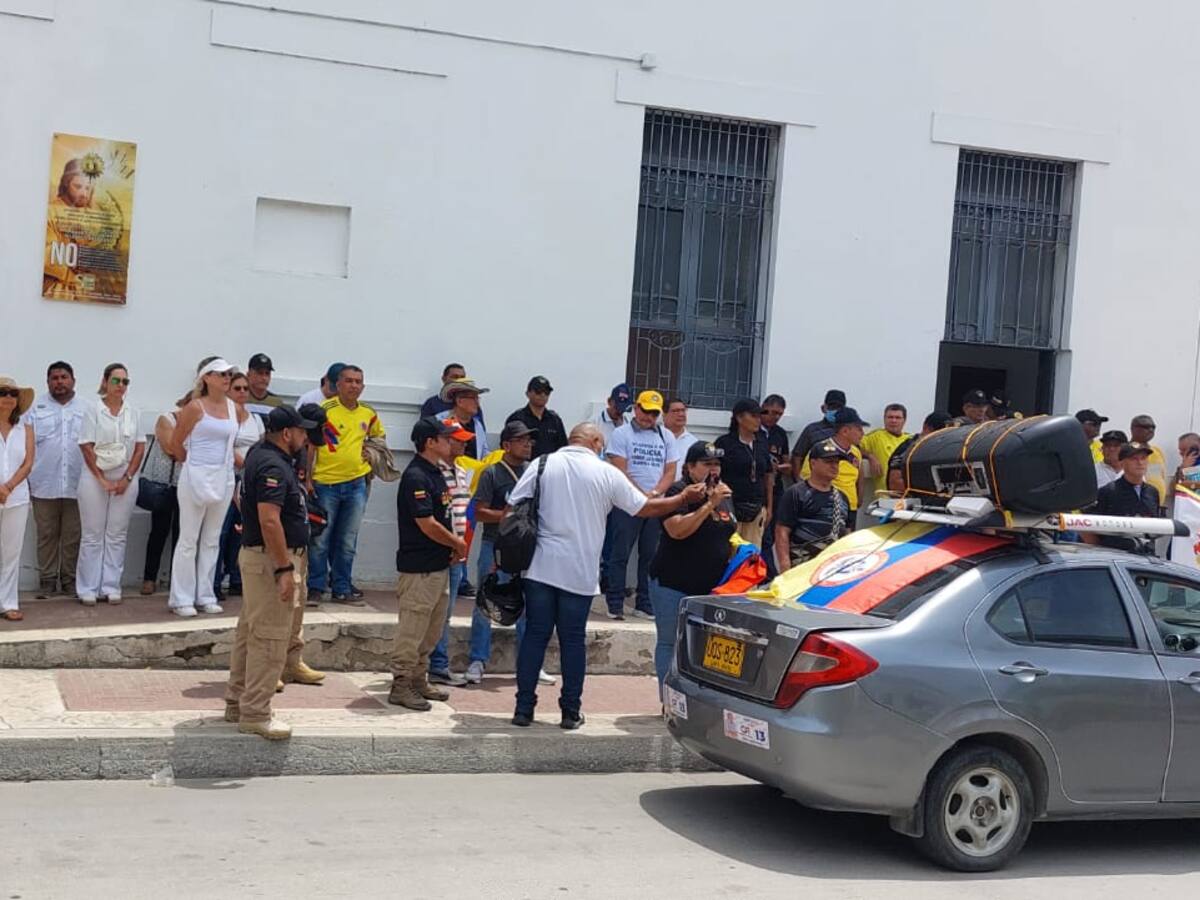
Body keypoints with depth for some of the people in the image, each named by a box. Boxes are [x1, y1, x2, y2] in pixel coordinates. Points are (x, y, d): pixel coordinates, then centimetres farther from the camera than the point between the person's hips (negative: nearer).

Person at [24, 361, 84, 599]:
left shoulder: (86, 407, 10)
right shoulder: (37, 407, 9)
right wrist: (27, 476, -3)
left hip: (76, 484, 0)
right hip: (44, 483, 0)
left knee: (73, 535, 3)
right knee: (46, 534, 3)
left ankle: (70, 579, 12)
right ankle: (47, 580, 10)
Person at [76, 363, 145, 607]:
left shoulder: (132, 413, 8)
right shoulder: (92, 409, -1)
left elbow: (140, 448, 6)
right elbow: (87, 447, -6)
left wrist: (127, 478, -5)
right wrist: (102, 479, -11)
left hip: (125, 479, 3)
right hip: (95, 477, -3)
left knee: (117, 536, 5)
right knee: (92, 535, 1)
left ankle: (111, 586, 10)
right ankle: (88, 589, 7)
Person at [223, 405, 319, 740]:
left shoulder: (261, 453, 10)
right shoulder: (273, 467, -21)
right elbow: (270, 521, -28)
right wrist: (284, 569, -27)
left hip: (256, 554, 11)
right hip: (271, 560, -11)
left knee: (250, 632, 17)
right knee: (270, 639, -5)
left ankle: (237, 703, 27)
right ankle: (254, 715, 0)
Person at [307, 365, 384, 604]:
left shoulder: (369, 413, 5)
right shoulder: (325, 410, -9)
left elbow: (378, 436, 25)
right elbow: (310, 445, -7)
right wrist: (307, 479, -11)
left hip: (356, 484, 4)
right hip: (325, 483, -4)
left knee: (348, 542, 10)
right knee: (320, 540, 3)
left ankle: (342, 589, 18)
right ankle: (316, 588, 14)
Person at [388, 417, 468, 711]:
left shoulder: (435, 473, 13)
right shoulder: (416, 477, -18)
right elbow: (427, 525, -21)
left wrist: (455, 544, 5)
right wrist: (458, 544, -8)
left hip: (439, 564, 10)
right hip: (418, 568, -10)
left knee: (433, 629, 17)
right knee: (412, 629, -2)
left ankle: (418, 679, 27)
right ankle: (401, 685, 6)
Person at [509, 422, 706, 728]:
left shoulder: (543, 465, 2)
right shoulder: (606, 473, -1)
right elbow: (645, 508, 6)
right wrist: (683, 498, 20)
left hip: (540, 567, 1)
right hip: (580, 572, -1)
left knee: (535, 635, 7)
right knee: (573, 640, 7)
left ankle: (524, 708, 8)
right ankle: (571, 711, 11)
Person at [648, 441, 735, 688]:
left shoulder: (724, 494, 14)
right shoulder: (678, 492, -9)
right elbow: (677, 530, -24)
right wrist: (709, 504, -25)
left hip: (713, 585, 6)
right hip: (675, 584, -6)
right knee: (670, 643, 1)